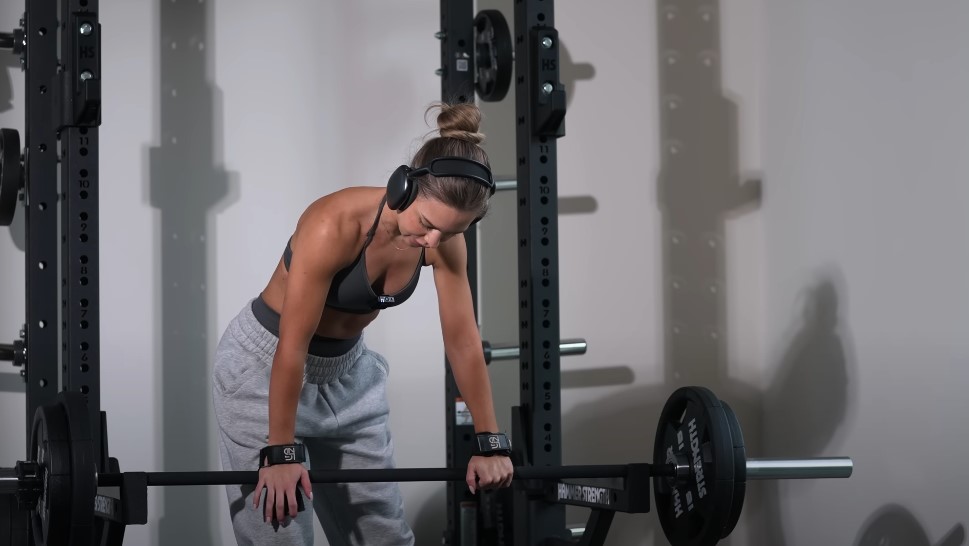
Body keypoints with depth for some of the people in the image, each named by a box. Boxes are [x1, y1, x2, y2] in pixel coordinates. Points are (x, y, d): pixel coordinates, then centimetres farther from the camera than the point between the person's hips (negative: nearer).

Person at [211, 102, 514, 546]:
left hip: (347, 370, 6)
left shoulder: (443, 240, -15)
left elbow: (463, 342, -5)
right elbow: (293, 347, -27)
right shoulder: (334, 226, -33)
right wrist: (281, 451, -23)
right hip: (264, 365, -6)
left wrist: (490, 443, -3)